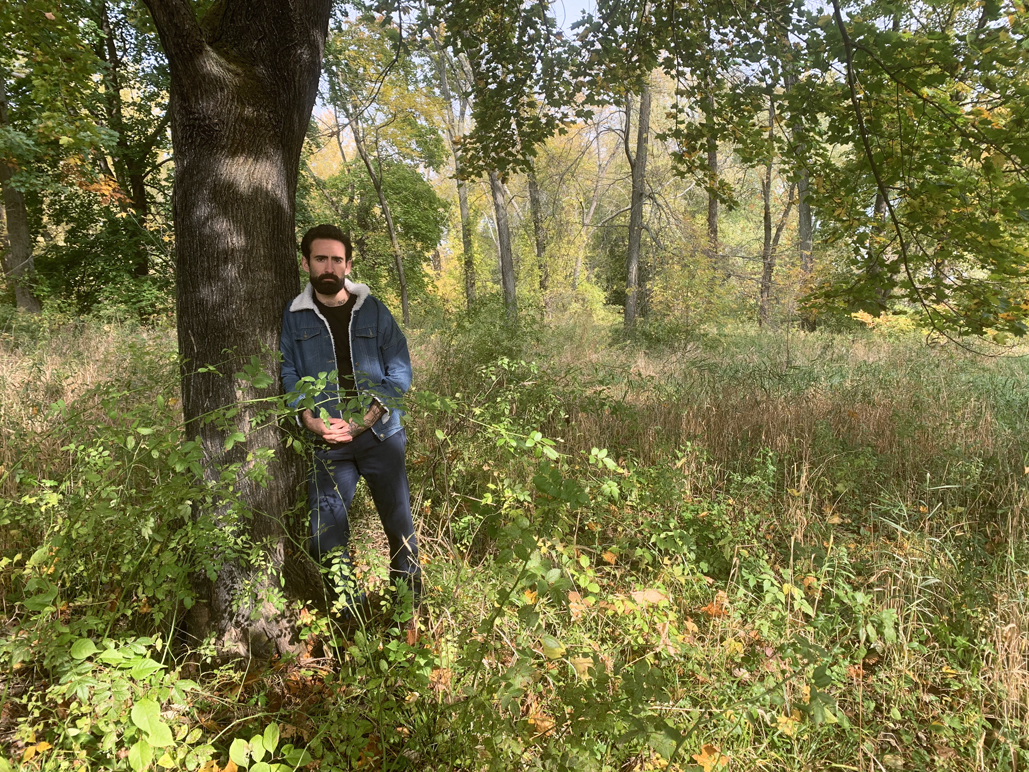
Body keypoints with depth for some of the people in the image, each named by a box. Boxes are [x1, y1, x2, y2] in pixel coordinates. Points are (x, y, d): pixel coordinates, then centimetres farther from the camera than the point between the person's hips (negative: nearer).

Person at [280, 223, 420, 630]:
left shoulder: (373, 310, 3)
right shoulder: (294, 317, 6)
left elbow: (400, 369, -2)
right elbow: (288, 375, 2)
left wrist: (366, 419, -13)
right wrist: (309, 420, -15)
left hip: (379, 435, -1)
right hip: (326, 441, 1)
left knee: (399, 523, 4)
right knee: (327, 535, 4)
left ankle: (410, 609, 22)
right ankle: (349, 619, 23)